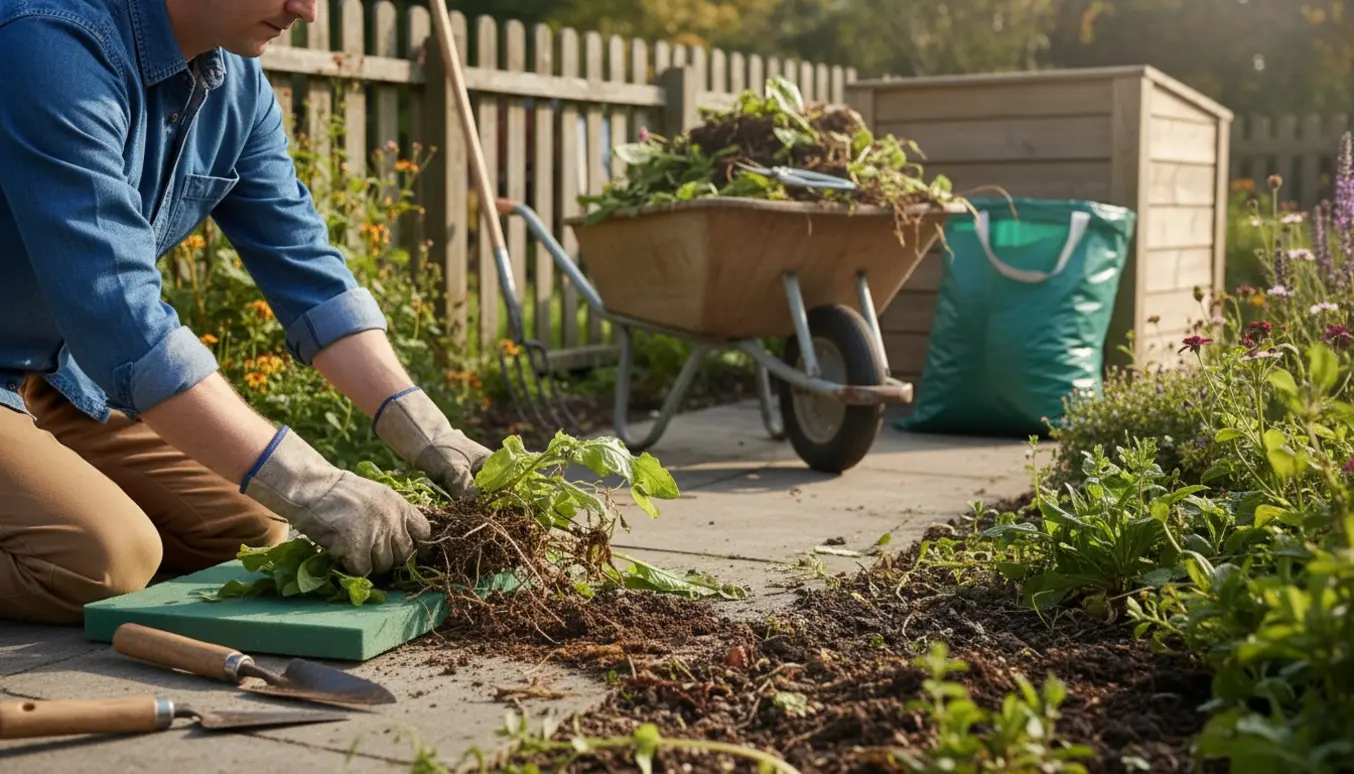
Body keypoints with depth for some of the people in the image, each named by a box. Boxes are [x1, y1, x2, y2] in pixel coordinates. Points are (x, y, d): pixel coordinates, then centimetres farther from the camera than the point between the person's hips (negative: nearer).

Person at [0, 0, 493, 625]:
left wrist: (427, 435, -15)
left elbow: (304, 267, -4)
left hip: (61, 373, 8)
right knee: (103, 559, -27)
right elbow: (115, 311, -35)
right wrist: (307, 486, -38)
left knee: (254, 528, 2)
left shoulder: (237, 82, -2)